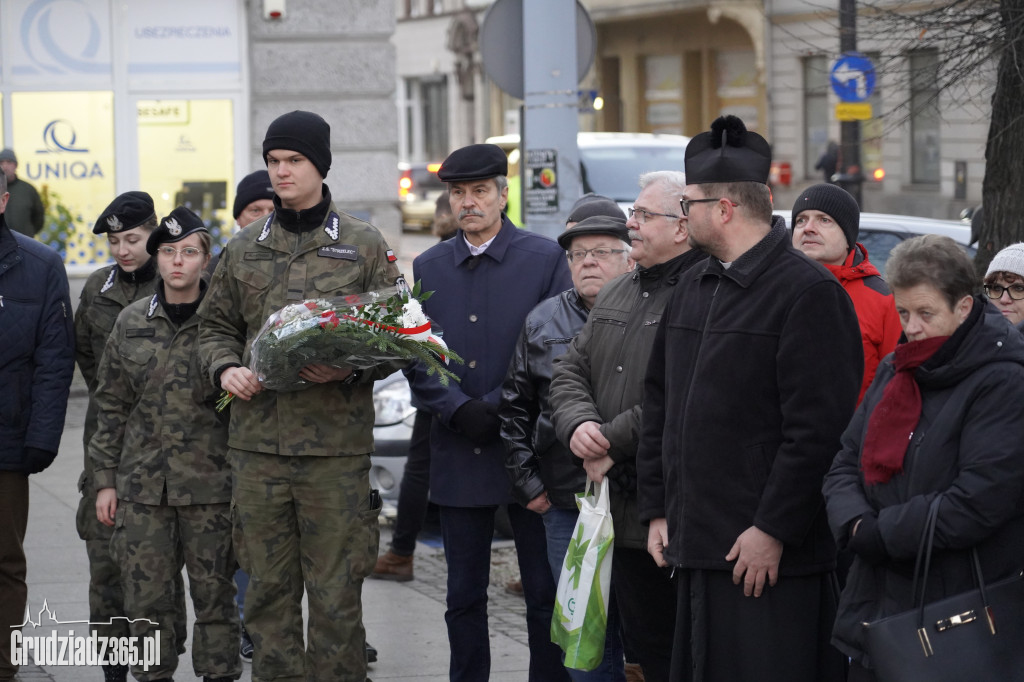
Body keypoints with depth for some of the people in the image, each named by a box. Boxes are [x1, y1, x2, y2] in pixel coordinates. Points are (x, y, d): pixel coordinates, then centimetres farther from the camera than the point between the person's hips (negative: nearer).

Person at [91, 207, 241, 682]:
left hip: (210, 484, -2)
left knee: (214, 593, 2)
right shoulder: (131, 322, 8)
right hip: (141, 484, 2)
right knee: (145, 595, 3)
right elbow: (112, 407, 11)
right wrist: (105, 479, 7)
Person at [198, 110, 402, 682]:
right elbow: (217, 324, 21)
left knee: (335, 593, -1)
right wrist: (226, 368, 0)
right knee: (269, 589, 7)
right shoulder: (244, 250, 12)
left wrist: (350, 370, -14)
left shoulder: (365, 245, 3)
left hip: (337, 447, -3)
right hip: (258, 442, 3)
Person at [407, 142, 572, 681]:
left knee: (545, 594, 1)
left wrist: (496, 409, -12)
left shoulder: (544, 259, 0)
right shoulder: (428, 267, 10)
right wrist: (459, 410, -10)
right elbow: (414, 358, 6)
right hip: (457, 456, 3)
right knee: (464, 598, 8)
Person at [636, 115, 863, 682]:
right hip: (696, 548, 8)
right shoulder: (693, 288, 16)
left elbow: (818, 428, -17)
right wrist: (657, 509, 14)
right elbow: (660, 402, 21)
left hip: (773, 555, -8)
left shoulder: (809, 293, -11)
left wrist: (773, 531, -18)